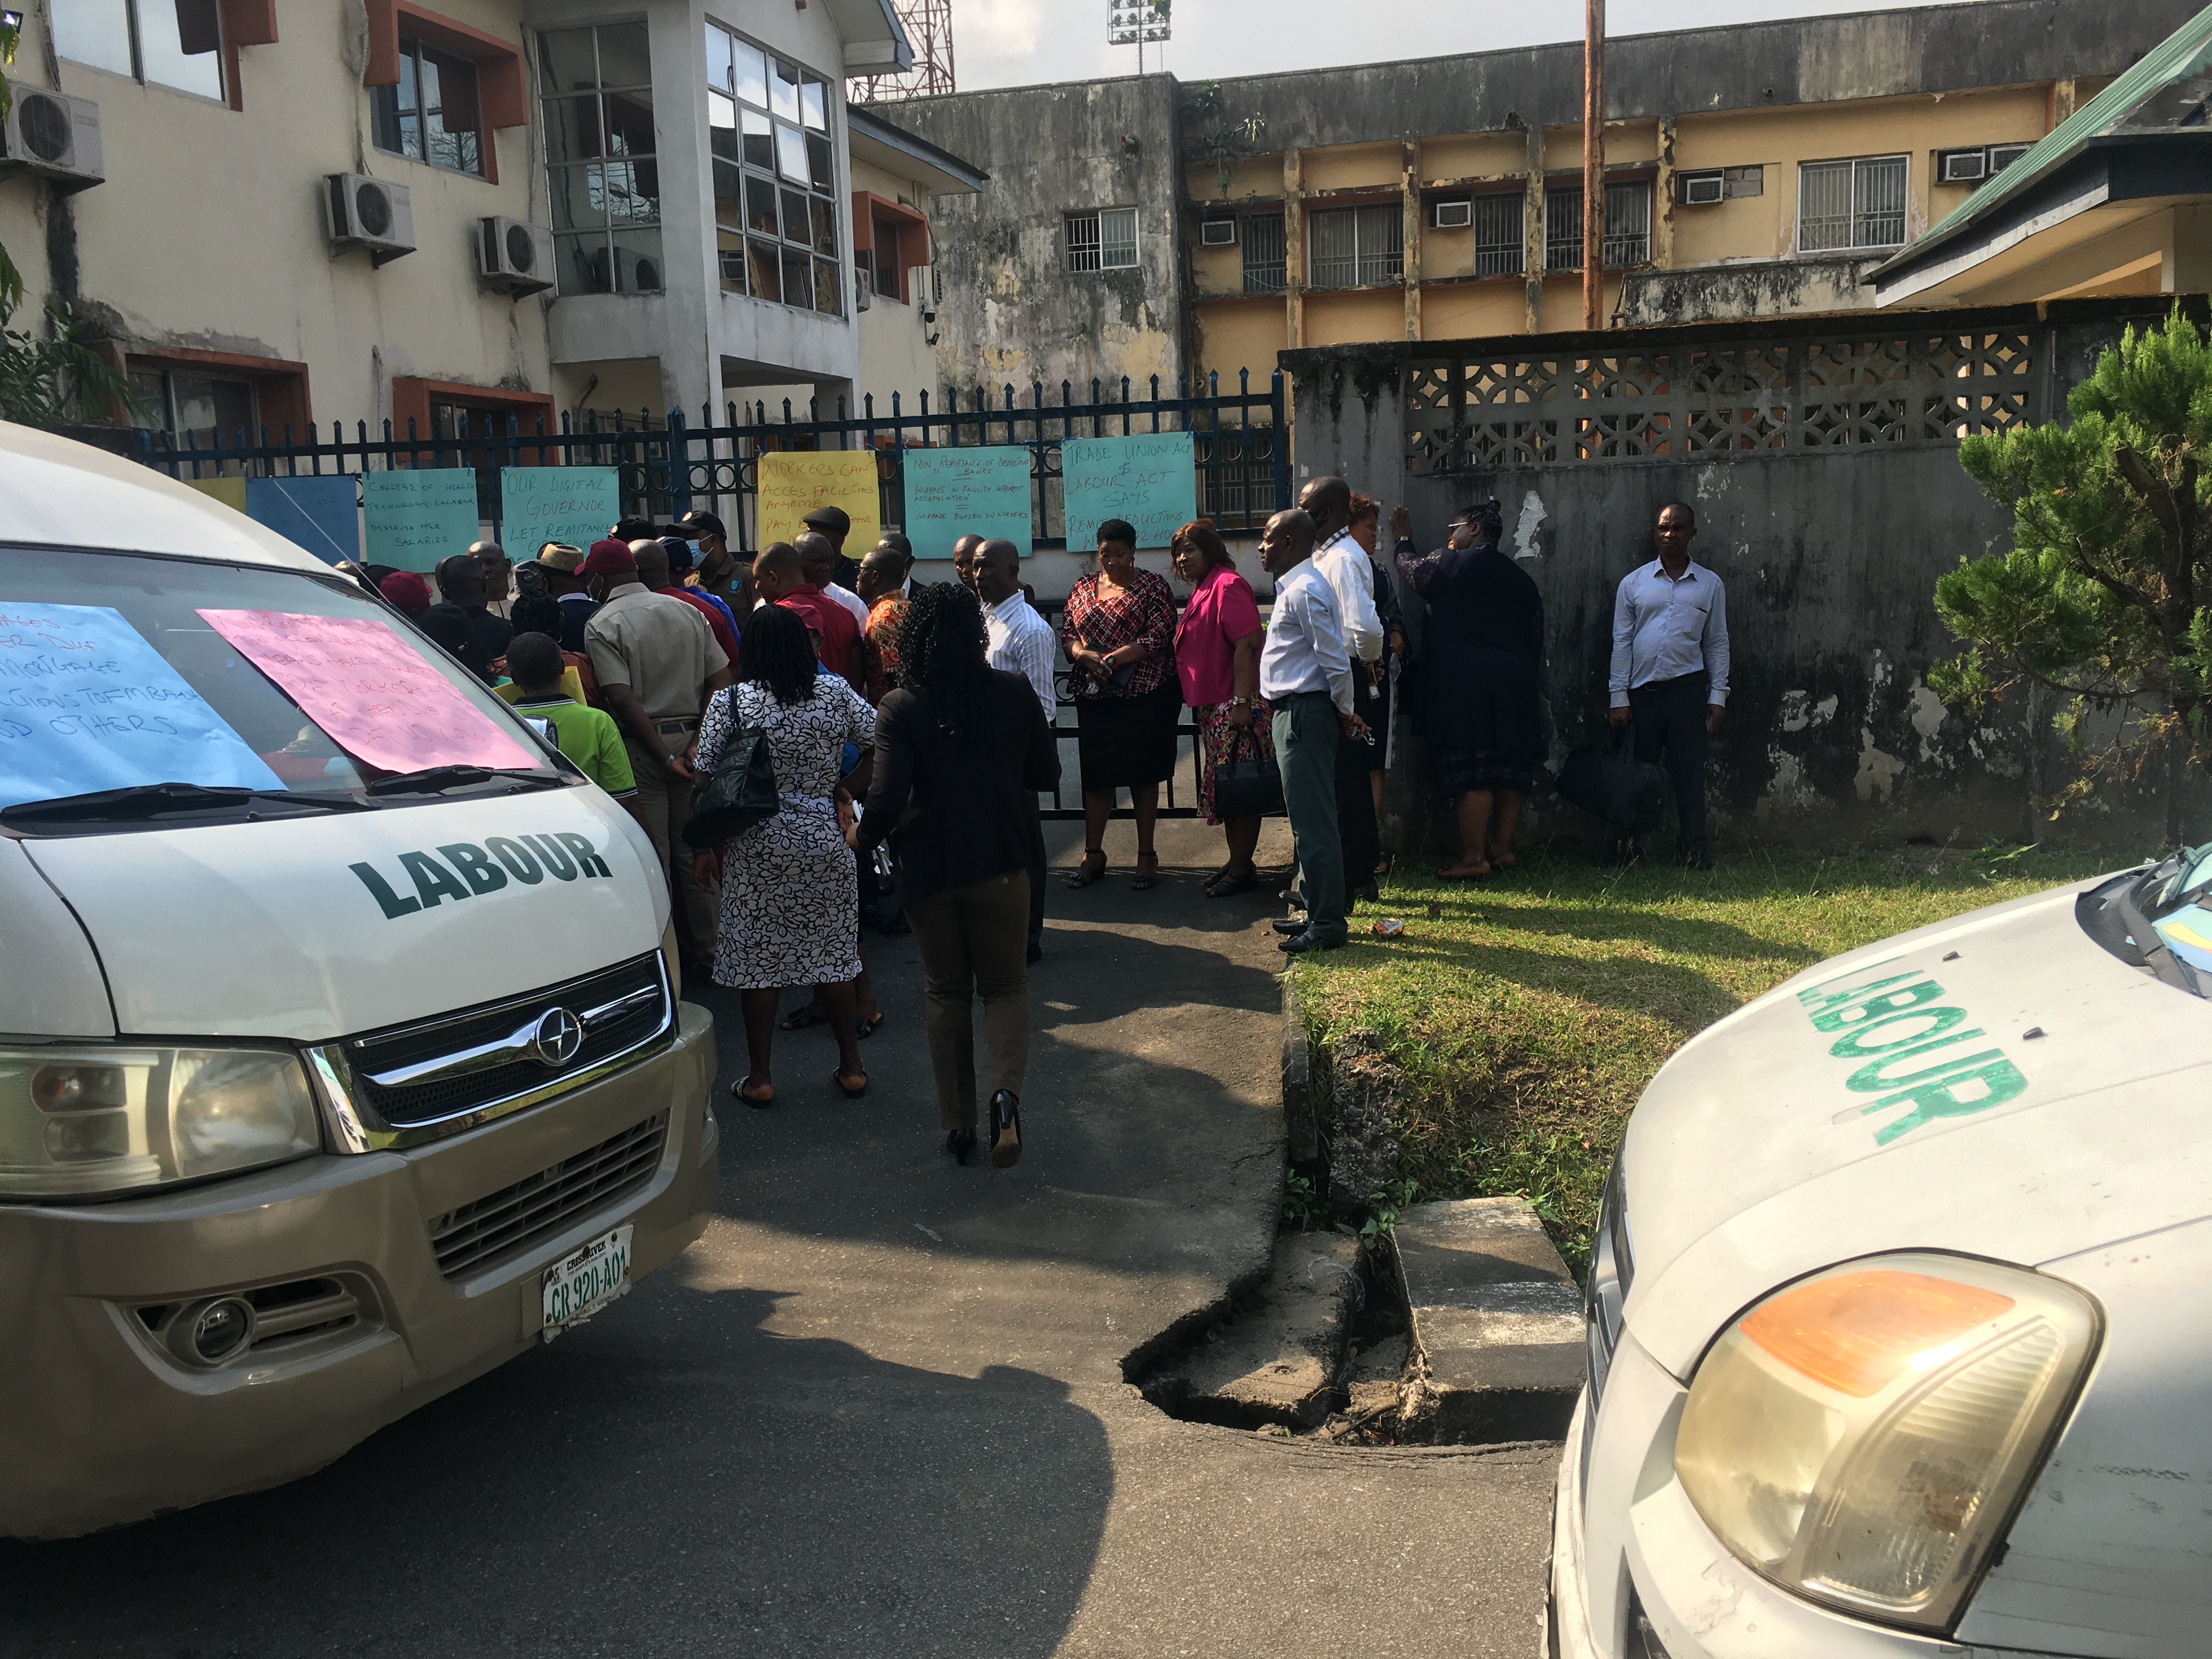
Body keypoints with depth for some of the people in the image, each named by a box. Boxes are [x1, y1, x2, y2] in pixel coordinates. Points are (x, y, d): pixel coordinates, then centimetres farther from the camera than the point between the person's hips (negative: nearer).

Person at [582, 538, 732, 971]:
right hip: (691, 738, 5)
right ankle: (705, 947, 20)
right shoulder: (686, 612, 8)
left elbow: (623, 699, -17)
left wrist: (665, 757, -14)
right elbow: (721, 677, 3)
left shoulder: (602, 625, -8)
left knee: (652, 855, 3)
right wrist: (700, 740, -2)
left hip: (643, 745, -5)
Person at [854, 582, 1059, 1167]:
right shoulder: (1014, 692, -5)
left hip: (930, 870, -1)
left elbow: (887, 800, -17)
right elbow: (1046, 774, 5)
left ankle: (957, 1123, 18)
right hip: (1001, 864, 1)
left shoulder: (902, 708, -13)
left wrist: (860, 836, 3)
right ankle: (1005, 1090, -12)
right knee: (1006, 985, 13)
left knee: (946, 992, 15)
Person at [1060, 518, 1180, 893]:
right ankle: (1093, 854, 16)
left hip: (1144, 695, -4)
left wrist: (1111, 660, -20)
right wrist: (1084, 656, -13)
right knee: (1095, 774, 6)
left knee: (1143, 774, 3)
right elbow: (1067, 632, 9)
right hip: (1094, 697, 4)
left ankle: (1147, 855, 13)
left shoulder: (1153, 587, -2)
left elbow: (1158, 638, -11)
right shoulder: (1082, 587, 12)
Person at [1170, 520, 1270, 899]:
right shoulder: (1202, 590, 18)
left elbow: (1248, 646, -21)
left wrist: (1242, 702, -25)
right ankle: (1237, 862, 23)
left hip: (1235, 706, -10)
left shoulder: (1228, 585, -13)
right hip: (1211, 707, 10)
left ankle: (1243, 869, 2)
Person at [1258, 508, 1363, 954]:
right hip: (1294, 712, 11)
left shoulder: (1304, 590, -17)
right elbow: (1330, 658, 19)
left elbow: (1336, 662, -21)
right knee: (1309, 820, 16)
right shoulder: (1294, 587, 16)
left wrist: (1345, 714, -9)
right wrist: (1342, 715, 17)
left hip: (1305, 713, -11)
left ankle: (1327, 925, 0)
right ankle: (1319, 913, 25)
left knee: (1313, 822, -6)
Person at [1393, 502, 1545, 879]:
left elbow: (1413, 570, 13)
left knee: (1470, 772, -6)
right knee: (1510, 768, 9)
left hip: (1466, 688, -7)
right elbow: (1535, 638, 16)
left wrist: (1403, 541, 32)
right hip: (1516, 687, 7)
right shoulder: (1520, 579, 15)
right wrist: (1529, 685, 21)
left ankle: (1474, 857, -7)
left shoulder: (1453, 564, -5)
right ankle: (1503, 848, 14)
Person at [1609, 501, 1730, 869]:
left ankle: (1694, 846, 4)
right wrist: (1619, 697, -1)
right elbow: (1622, 641, 5)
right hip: (1641, 690, 0)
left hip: (1687, 689, 0)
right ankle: (1634, 844, 12)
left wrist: (1717, 696, 3)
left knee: (1689, 771, -1)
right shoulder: (1633, 583, 7)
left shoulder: (1709, 584, 9)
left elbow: (1717, 643, 11)